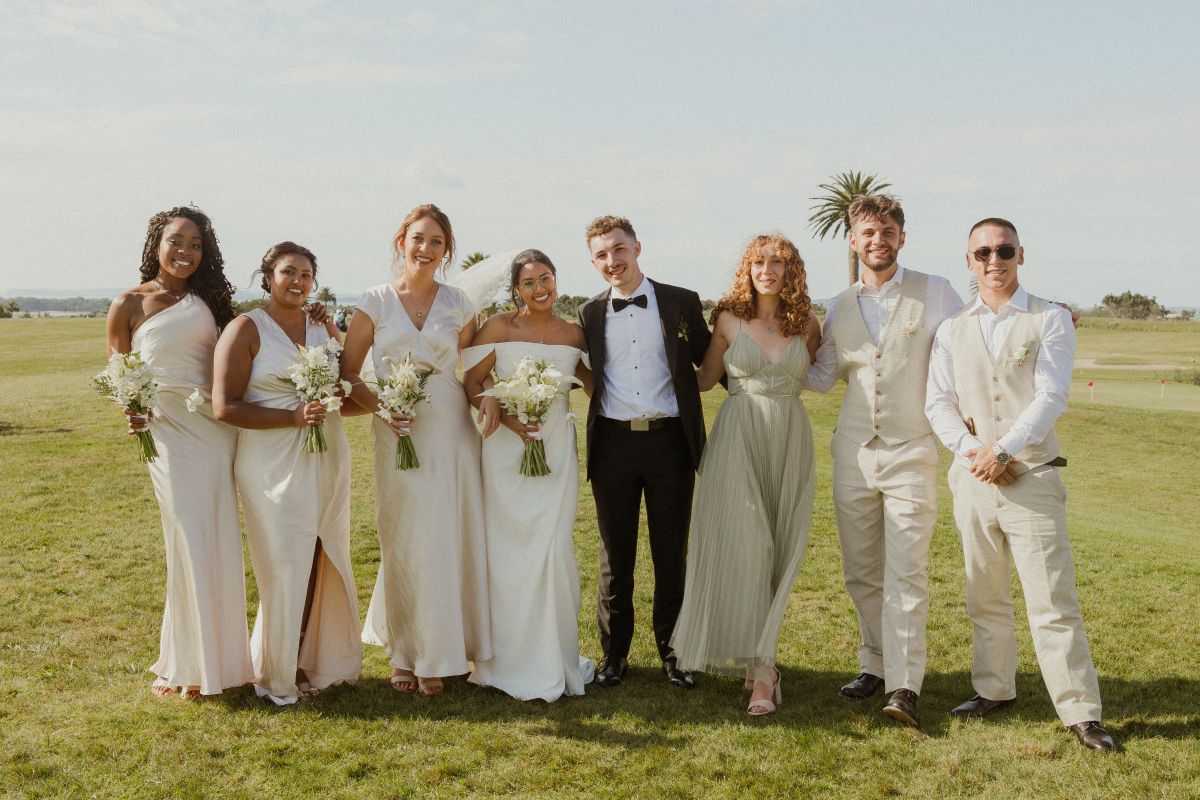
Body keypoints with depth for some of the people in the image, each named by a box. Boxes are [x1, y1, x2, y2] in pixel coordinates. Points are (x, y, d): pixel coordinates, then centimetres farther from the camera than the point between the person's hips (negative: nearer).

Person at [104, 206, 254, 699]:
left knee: (222, 544, 6)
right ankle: (189, 664, 13)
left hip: (218, 430, 3)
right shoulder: (128, 305, 2)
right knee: (190, 544, -2)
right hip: (168, 430, -3)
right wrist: (131, 412, -16)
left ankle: (220, 654, 20)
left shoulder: (206, 299, 12)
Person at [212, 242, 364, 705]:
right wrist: (294, 417, -19)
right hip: (272, 466, -5)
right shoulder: (246, 329, -4)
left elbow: (348, 396, 15)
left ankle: (310, 661, 24)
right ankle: (275, 674, 17)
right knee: (285, 570, -1)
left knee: (318, 565, 9)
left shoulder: (325, 329, 12)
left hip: (327, 462, 5)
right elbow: (225, 407, -12)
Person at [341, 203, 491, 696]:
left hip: (452, 433, 1)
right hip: (399, 435, -1)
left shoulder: (459, 306, 7)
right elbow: (347, 374, 4)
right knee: (404, 544, 3)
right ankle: (405, 652, 18)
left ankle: (438, 654, 19)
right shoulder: (376, 303, 2)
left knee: (449, 541, 4)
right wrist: (380, 406, -11)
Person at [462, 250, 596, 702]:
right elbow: (470, 381, -2)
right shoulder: (500, 327, -2)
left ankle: (555, 659, 16)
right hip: (507, 450, -2)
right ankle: (513, 662, 17)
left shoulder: (573, 334, 6)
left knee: (554, 549, 1)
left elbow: (594, 383, 14)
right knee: (509, 550, 3)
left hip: (557, 450, 2)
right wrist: (503, 416, -15)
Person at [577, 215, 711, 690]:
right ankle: (615, 652, 23)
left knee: (672, 553, 8)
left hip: (669, 441, -1)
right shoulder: (590, 313, 7)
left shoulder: (682, 303, 1)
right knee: (615, 556, 10)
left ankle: (672, 651, 23)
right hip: (612, 442, 1)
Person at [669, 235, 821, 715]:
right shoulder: (729, 319, 2)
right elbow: (705, 379, 11)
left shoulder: (806, 324, 7)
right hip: (739, 436, -2)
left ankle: (757, 660, 11)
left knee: (779, 550, 2)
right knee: (744, 544, -10)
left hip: (790, 440, 2)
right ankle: (761, 668, -5)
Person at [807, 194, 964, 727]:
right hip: (853, 455, 4)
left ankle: (904, 686, -7)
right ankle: (876, 663, 24)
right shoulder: (839, 308, 11)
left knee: (906, 572, -9)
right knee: (860, 572, 10)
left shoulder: (935, 294, 0)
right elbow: (822, 377, 17)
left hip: (911, 453, -4)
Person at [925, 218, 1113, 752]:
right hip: (972, 480, 4)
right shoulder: (952, 331, 11)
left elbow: (1051, 398, -9)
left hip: (1031, 477, -3)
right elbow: (938, 402, 4)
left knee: (1052, 600, -4)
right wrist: (971, 449, -13)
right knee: (985, 595, 13)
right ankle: (994, 688, 27)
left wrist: (1003, 450, -18)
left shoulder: (1050, 321, 1)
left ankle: (1080, 711, 4)